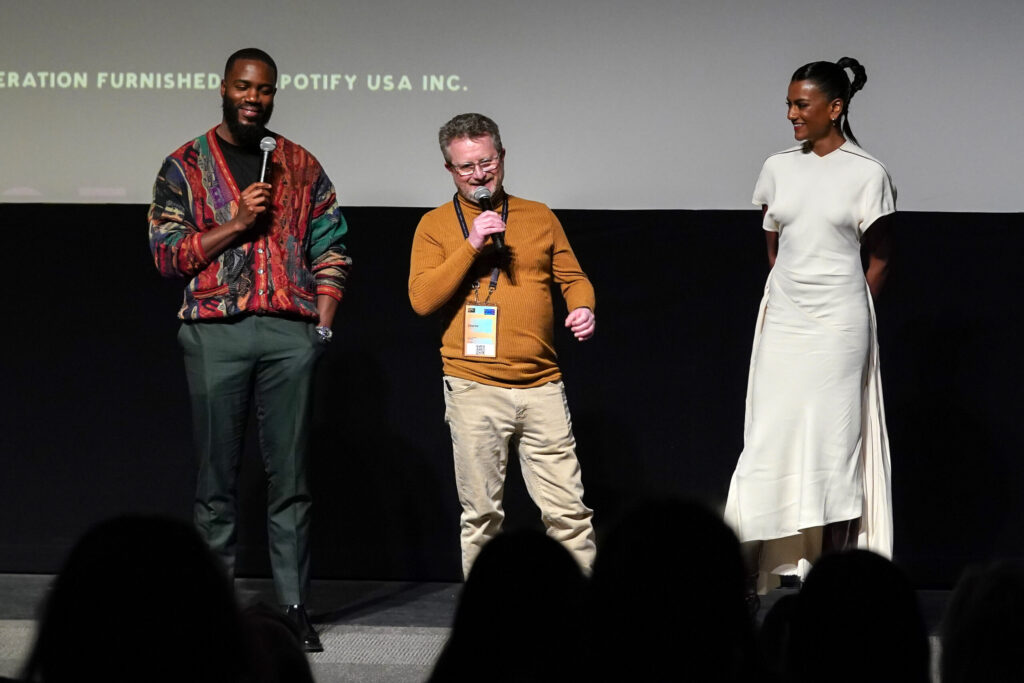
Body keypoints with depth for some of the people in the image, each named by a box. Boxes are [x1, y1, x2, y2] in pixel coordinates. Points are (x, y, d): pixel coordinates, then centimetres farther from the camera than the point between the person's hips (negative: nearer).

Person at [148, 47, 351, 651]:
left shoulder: (302, 167, 14)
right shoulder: (185, 167, 8)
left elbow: (332, 252, 12)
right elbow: (166, 252, 1)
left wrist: (324, 324, 1)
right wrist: (235, 224, -9)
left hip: (290, 332, 1)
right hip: (216, 331, -1)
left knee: (290, 477, 0)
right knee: (218, 477, 1)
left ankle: (296, 607, 2)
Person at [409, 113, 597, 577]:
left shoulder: (540, 218, 14)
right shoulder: (435, 225, 7)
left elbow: (573, 277, 17)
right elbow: (422, 299, -5)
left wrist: (583, 307, -6)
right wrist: (471, 245, -11)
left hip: (541, 386, 2)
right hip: (474, 389, -1)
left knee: (567, 509, -2)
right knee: (482, 513, 3)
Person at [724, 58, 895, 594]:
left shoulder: (867, 174, -5)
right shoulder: (779, 168, 6)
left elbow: (879, 259, 2)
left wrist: (848, 311, 2)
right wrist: (788, 292, 14)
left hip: (837, 325, -4)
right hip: (782, 321, 4)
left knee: (833, 442, -1)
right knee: (770, 440, 1)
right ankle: (748, 571, 1)